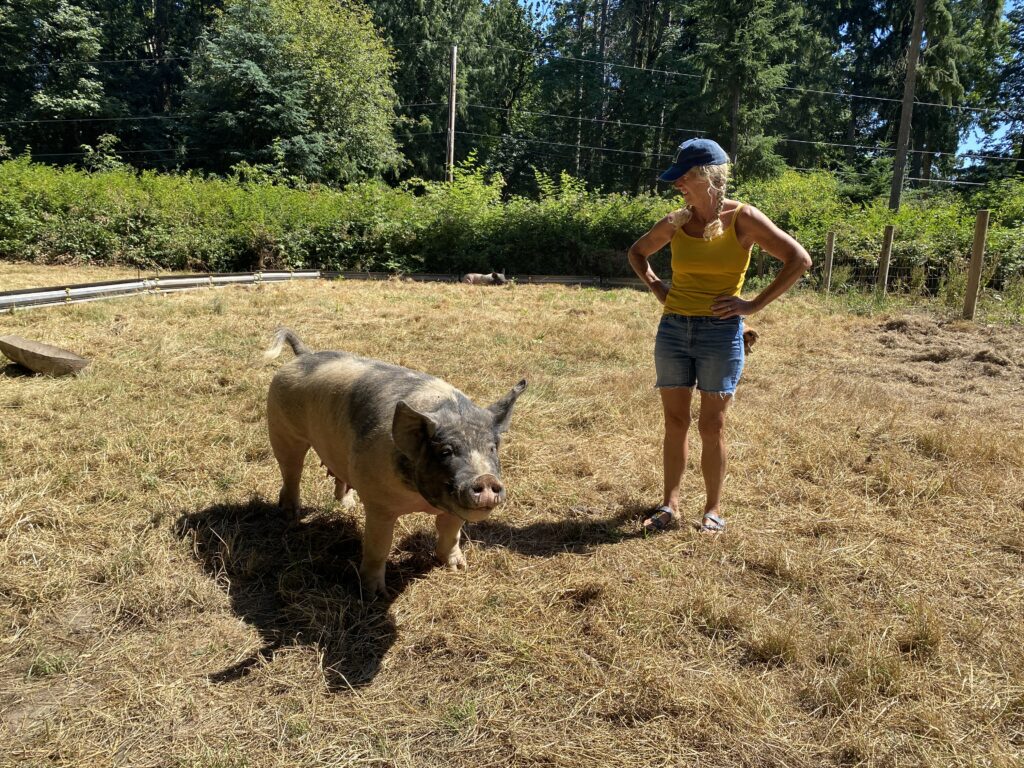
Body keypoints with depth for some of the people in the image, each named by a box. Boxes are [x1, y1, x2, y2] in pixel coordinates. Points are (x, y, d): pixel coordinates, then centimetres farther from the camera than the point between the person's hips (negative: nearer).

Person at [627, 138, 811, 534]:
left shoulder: (742, 218, -6)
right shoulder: (676, 222, 5)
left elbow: (799, 259, -9)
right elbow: (637, 252, 23)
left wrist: (754, 304, -11)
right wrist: (655, 286, 8)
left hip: (720, 333, -3)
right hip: (673, 328, 4)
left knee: (711, 425, 3)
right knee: (675, 421, 8)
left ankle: (713, 509, 18)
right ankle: (669, 505, 18)